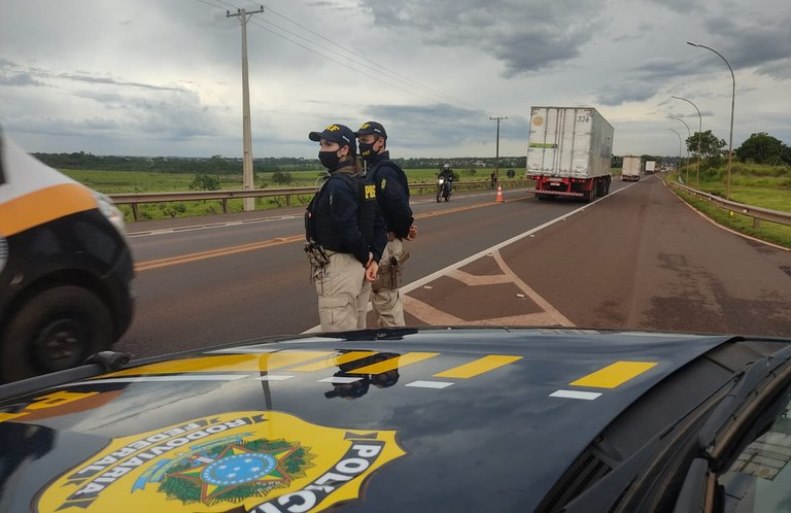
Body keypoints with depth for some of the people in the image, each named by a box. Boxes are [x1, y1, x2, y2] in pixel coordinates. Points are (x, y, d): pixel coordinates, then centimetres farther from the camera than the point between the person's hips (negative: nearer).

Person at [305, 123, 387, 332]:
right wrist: (374, 259, 4)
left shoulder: (337, 185, -19)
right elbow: (380, 224, 11)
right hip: (353, 265, 10)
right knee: (349, 329, 22)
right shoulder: (362, 182, 11)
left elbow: (349, 231, -27)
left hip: (337, 267, -10)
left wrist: (365, 258, -11)